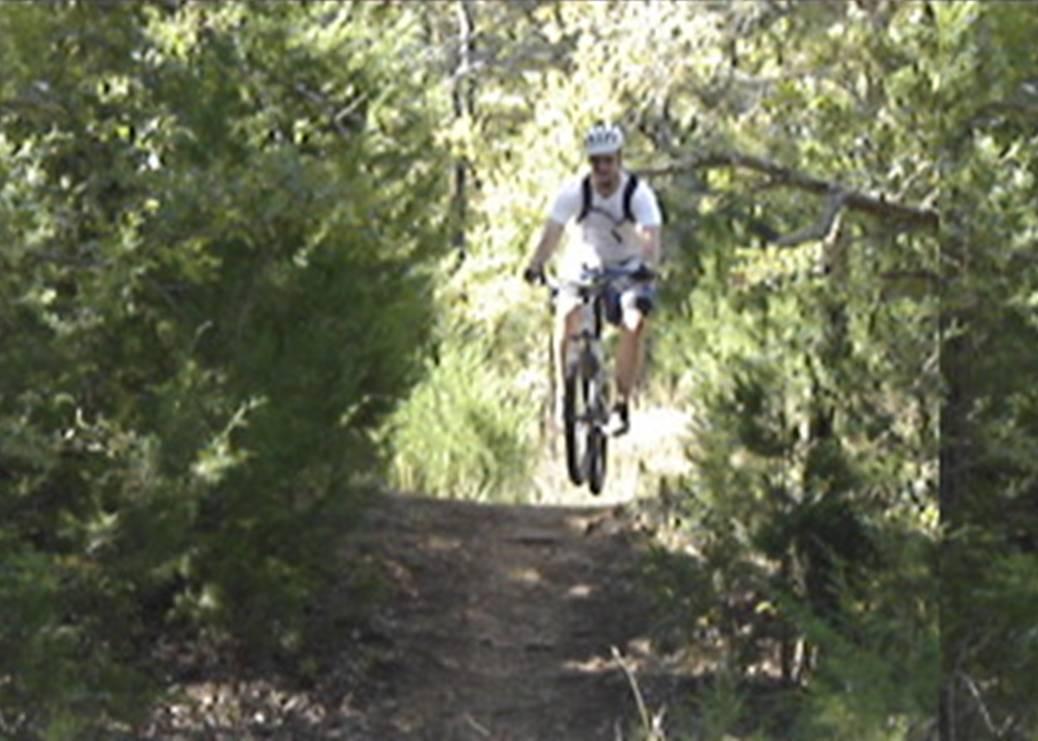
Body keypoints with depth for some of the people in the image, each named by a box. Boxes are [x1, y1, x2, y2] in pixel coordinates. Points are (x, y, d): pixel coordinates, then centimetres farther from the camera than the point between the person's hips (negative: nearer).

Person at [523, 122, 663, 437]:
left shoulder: (638, 193, -23)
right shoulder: (575, 191, -19)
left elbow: (651, 237, -34)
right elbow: (552, 232, -26)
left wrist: (647, 266, -56)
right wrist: (535, 266, -45)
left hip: (630, 271, -1)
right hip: (587, 265, 1)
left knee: (634, 323, -27)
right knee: (567, 313, -26)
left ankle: (621, 405, -17)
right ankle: (563, 393, -13)